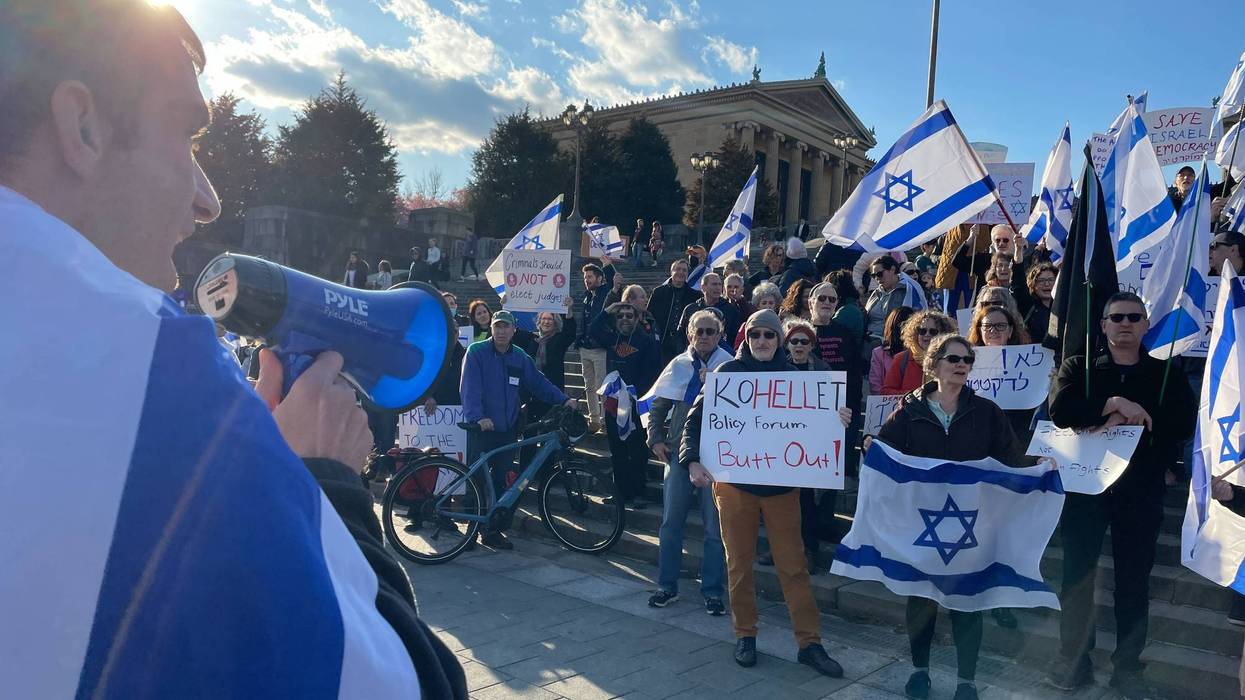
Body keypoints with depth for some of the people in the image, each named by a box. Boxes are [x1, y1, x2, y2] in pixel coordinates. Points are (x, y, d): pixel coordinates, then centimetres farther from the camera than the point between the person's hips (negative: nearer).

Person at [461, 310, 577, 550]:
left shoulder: (520, 357, 9)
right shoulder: (476, 352, -7)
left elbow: (539, 382, 9)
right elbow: (469, 388, -16)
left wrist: (563, 399, -4)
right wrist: (477, 417, -29)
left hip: (507, 431, 5)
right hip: (481, 429, -5)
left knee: (500, 480, 10)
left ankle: (493, 531, 19)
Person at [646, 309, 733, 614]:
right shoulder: (678, 365, 6)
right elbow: (658, 407, 15)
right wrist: (656, 439, 5)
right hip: (679, 451, 3)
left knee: (714, 527, 4)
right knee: (671, 522, 8)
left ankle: (712, 591, 17)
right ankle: (667, 586, 22)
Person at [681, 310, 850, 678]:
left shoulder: (792, 375, 4)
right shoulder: (728, 372, 0)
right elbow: (697, 418, -1)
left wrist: (838, 421, -16)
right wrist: (692, 461, -15)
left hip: (781, 483, 1)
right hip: (734, 481, 0)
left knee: (793, 565, 3)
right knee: (739, 563, 9)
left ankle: (809, 643, 12)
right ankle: (745, 635, 23)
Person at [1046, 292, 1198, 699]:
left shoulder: (1167, 374, 7)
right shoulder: (1078, 368, 4)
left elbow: (1185, 422, -10)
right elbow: (1060, 410, -14)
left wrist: (1129, 420, -18)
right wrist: (1114, 403, -23)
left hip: (1140, 487, 1)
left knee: (1134, 579, 9)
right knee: (1077, 574, 5)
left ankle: (1128, 667, 23)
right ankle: (1074, 661, 19)